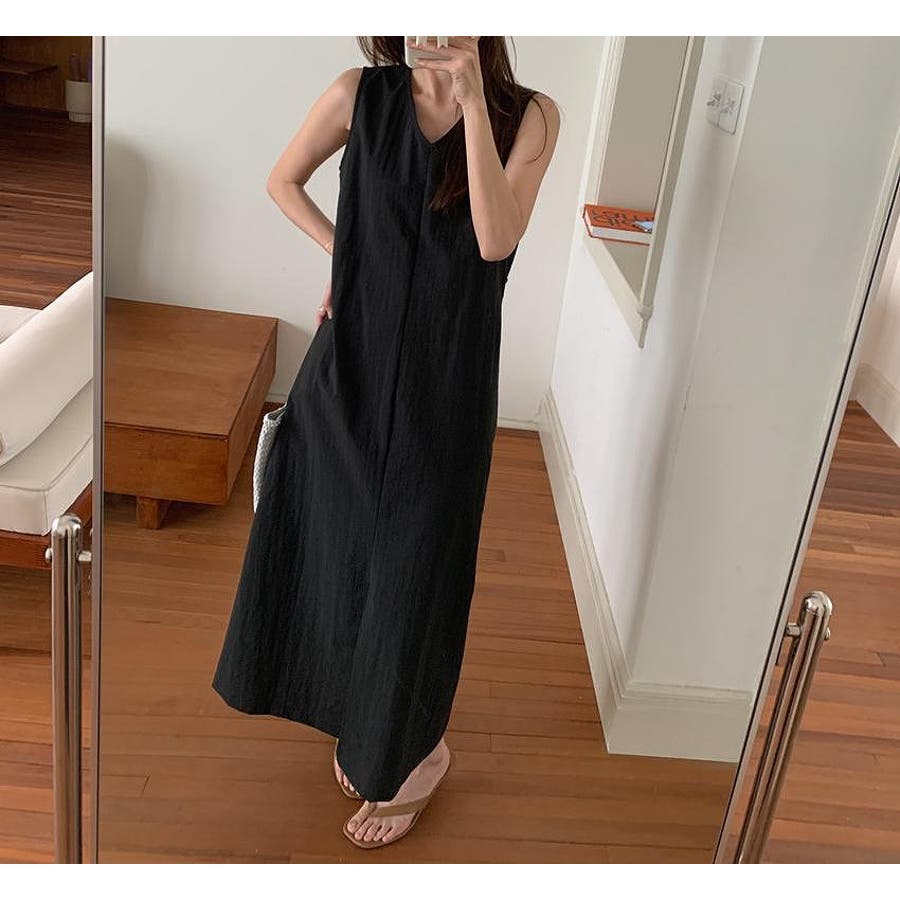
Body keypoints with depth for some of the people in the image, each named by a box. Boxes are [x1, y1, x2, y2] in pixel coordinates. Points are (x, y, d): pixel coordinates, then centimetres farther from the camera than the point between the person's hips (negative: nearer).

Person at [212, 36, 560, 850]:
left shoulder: (529, 115, -7)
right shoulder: (361, 95, -3)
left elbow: (495, 240, -22)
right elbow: (283, 181, 13)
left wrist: (472, 100, -24)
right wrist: (344, 254, 1)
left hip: (445, 381, -2)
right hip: (352, 363, 3)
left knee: (414, 563, 6)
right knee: (335, 545, 14)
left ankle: (414, 753, 29)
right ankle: (360, 722, 40)